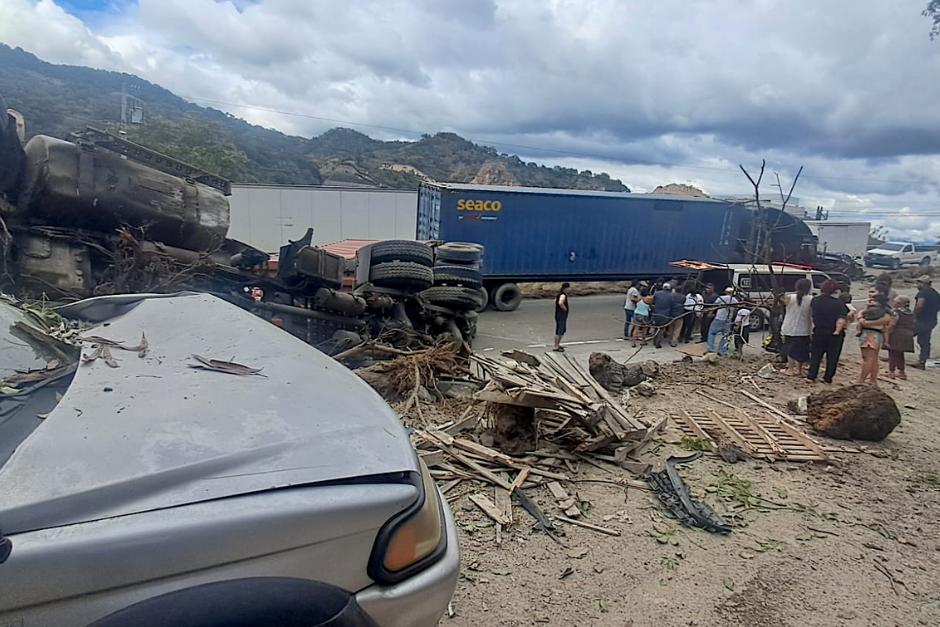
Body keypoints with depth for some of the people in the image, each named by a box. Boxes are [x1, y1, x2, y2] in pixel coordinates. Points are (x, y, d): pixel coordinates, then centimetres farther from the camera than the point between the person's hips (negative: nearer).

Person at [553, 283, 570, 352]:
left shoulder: (560, 294, 13)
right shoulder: (563, 295, -19)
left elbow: (555, 301, 31)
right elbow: (560, 303, -39)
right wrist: (565, 309, -21)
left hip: (563, 315, 11)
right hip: (561, 315, -11)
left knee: (564, 330, 20)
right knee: (559, 331, -5)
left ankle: (558, 344, 28)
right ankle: (556, 347, 0)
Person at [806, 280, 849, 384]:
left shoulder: (815, 301, -2)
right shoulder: (839, 303, -13)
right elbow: (841, 320, -18)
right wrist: (837, 331, -10)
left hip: (818, 332, 3)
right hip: (834, 334, -3)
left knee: (816, 355, 13)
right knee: (832, 357, 10)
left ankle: (811, 375, 11)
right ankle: (828, 377, 13)